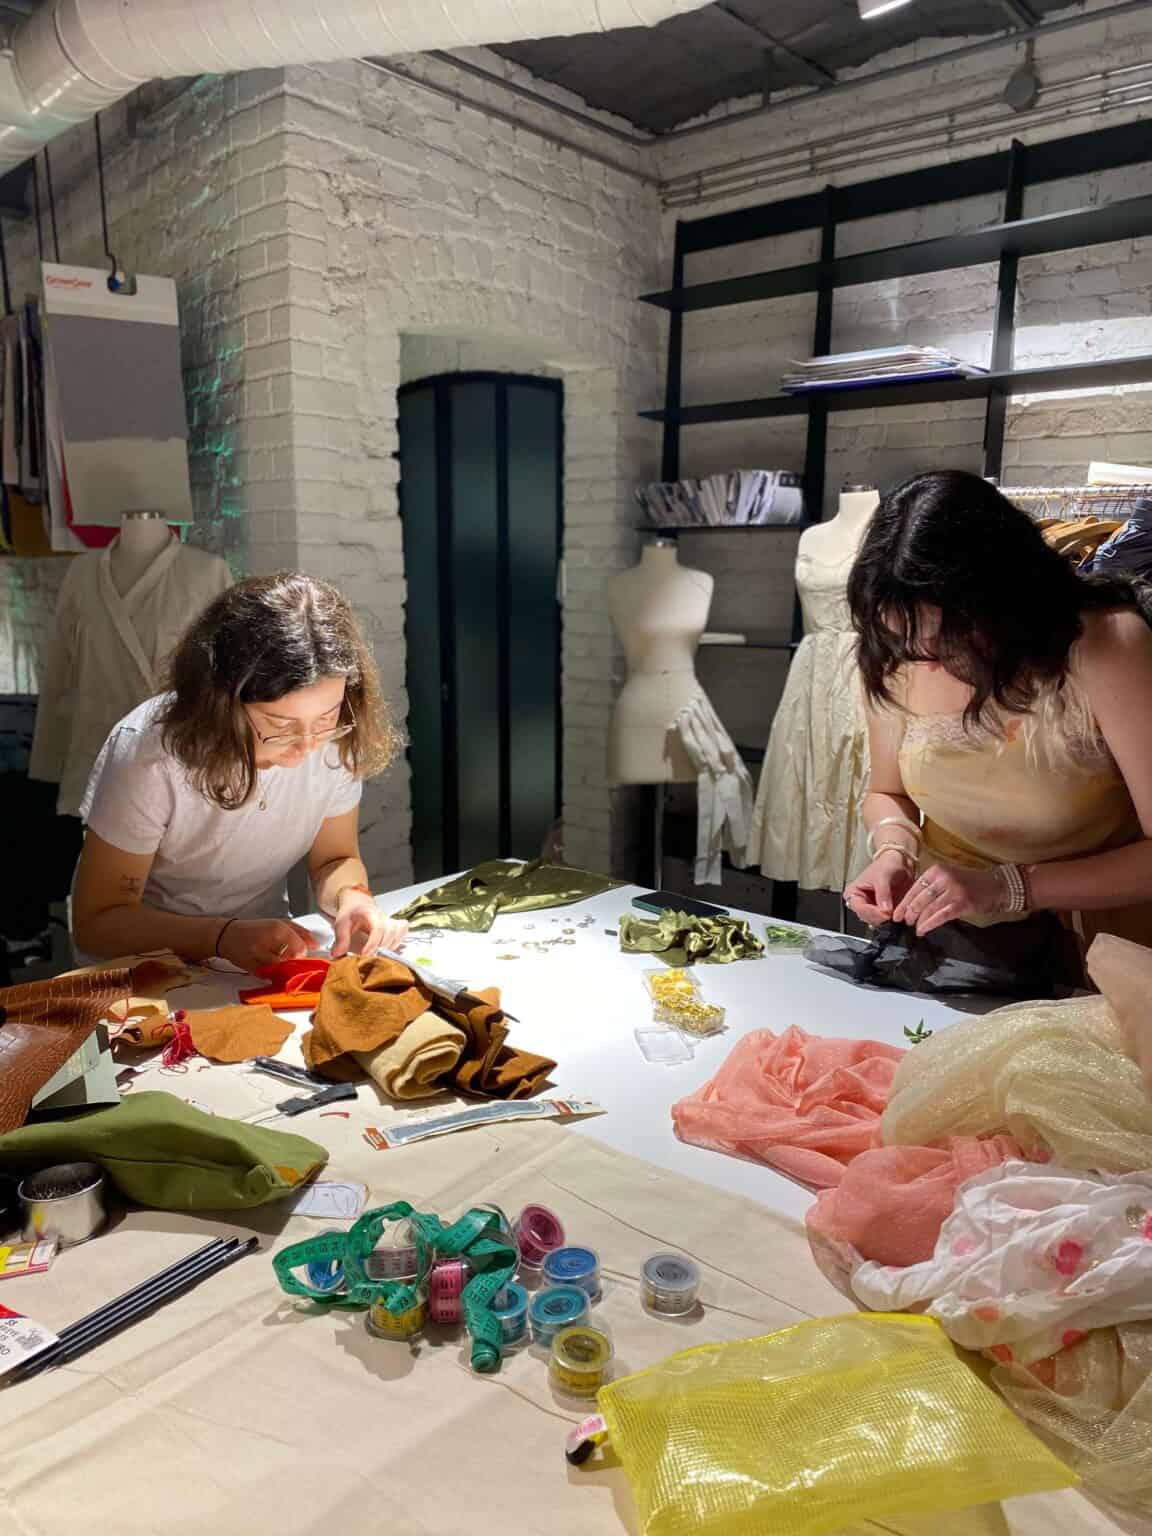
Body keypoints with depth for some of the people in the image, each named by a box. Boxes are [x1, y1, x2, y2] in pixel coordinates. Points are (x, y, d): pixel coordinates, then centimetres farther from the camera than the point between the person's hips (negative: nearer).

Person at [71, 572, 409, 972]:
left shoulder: (336, 742, -14)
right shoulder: (148, 754, -24)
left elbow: (335, 859, 2)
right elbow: (96, 923, -16)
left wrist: (351, 898, -20)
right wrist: (223, 937, -30)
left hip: (267, 962, 3)